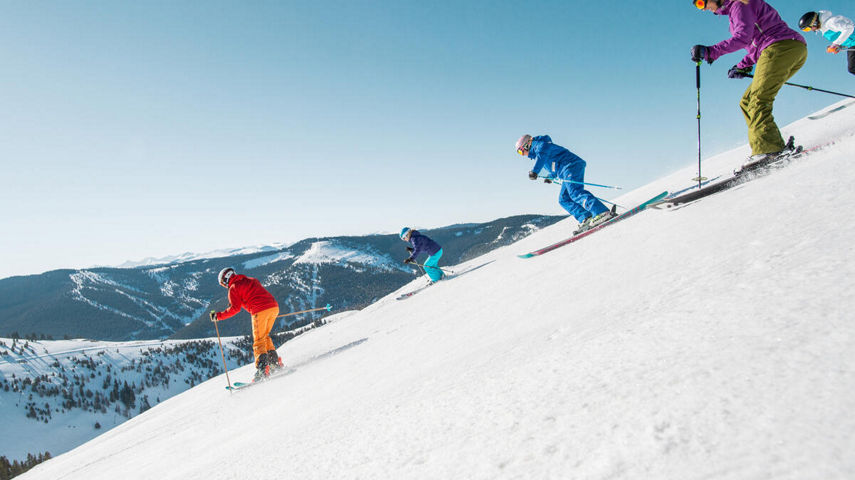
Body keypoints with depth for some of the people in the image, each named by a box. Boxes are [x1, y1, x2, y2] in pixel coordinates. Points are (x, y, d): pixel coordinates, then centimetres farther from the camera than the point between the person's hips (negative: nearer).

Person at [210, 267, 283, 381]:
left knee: (258, 341, -1)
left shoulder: (233, 288, 7)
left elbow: (235, 308, -3)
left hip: (260, 311, -7)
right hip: (274, 307, 7)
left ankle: (262, 369, -12)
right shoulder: (251, 280, 28)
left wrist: (218, 316, 5)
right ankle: (275, 362, 17)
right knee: (265, 336, 22)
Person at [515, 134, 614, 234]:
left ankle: (603, 212, -41)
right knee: (563, 199, 6)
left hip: (571, 166, -10)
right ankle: (586, 219, -9)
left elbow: (542, 155, -23)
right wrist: (551, 177, 59)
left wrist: (534, 171, -34)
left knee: (575, 192, -27)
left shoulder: (540, 145, 1)